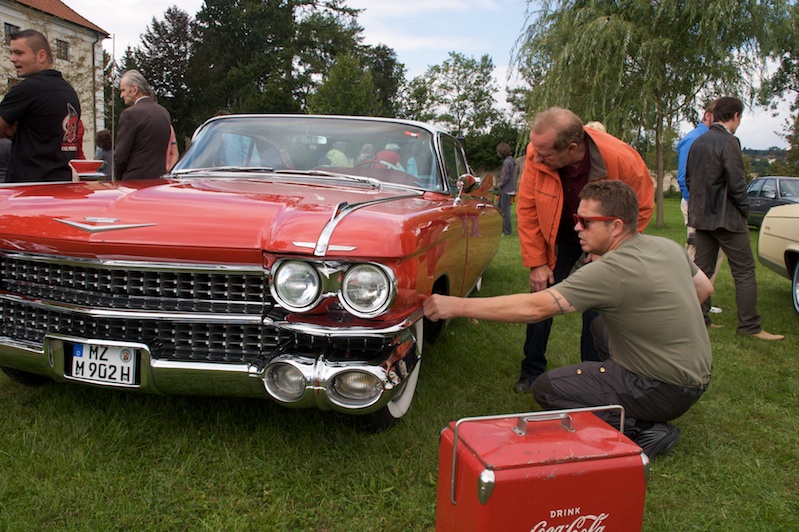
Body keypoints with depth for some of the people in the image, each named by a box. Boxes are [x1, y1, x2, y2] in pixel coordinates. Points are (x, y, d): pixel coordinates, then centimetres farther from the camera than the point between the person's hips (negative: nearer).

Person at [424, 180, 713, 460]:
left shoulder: (611, 272, -25)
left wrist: (457, 306, -25)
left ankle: (643, 430, -6)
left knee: (547, 389, -7)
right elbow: (705, 288, 18)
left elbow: (534, 308, -28)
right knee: (601, 326, 27)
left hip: (668, 390, -9)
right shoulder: (668, 246, 1)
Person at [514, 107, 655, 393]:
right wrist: (537, 263, -11)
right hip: (559, 236, 2)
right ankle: (532, 373, 19)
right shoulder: (536, 156, -27)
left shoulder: (622, 160, -32)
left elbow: (642, 209, -13)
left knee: (598, 309, -5)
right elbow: (527, 210, -13)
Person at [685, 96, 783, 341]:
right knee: (744, 271, 0)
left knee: (702, 269, 11)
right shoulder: (729, 142, -14)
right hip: (726, 217, -8)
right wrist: (744, 211, -5)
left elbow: (688, 178, 16)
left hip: (701, 217, 8)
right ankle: (750, 326, 3)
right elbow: (736, 183, -18)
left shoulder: (698, 142, 10)